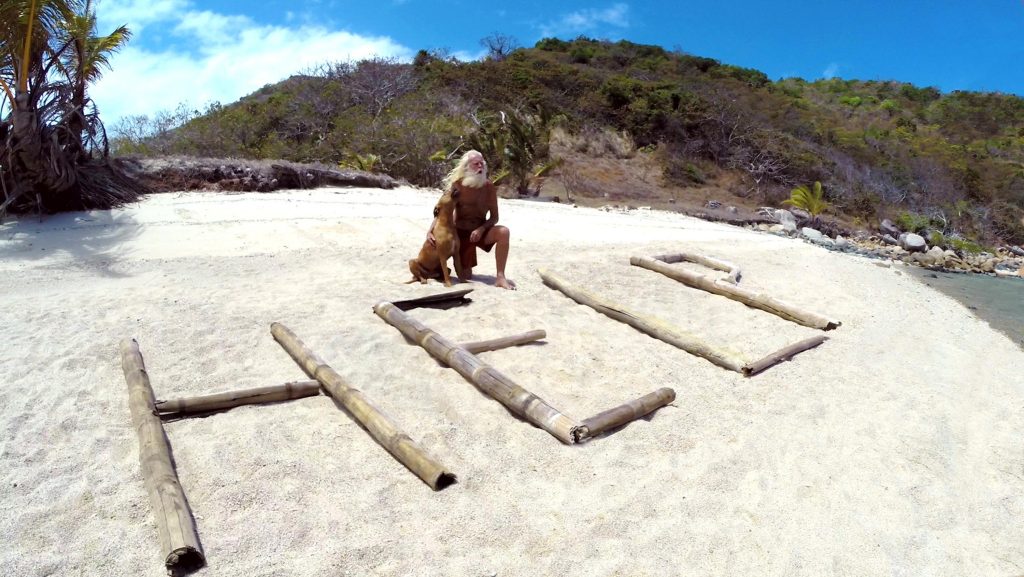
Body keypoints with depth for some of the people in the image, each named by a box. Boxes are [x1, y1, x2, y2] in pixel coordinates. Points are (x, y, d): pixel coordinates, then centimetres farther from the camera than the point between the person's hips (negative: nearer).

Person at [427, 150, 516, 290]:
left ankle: (500, 277, -26)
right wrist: (430, 231, -24)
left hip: (480, 231, 1)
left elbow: (494, 217, -6)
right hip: (461, 232, -1)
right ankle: (466, 267, 36)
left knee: (503, 232, -31)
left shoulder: (489, 187, -10)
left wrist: (481, 229, -24)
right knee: (465, 277, -4)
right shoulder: (457, 185, -13)